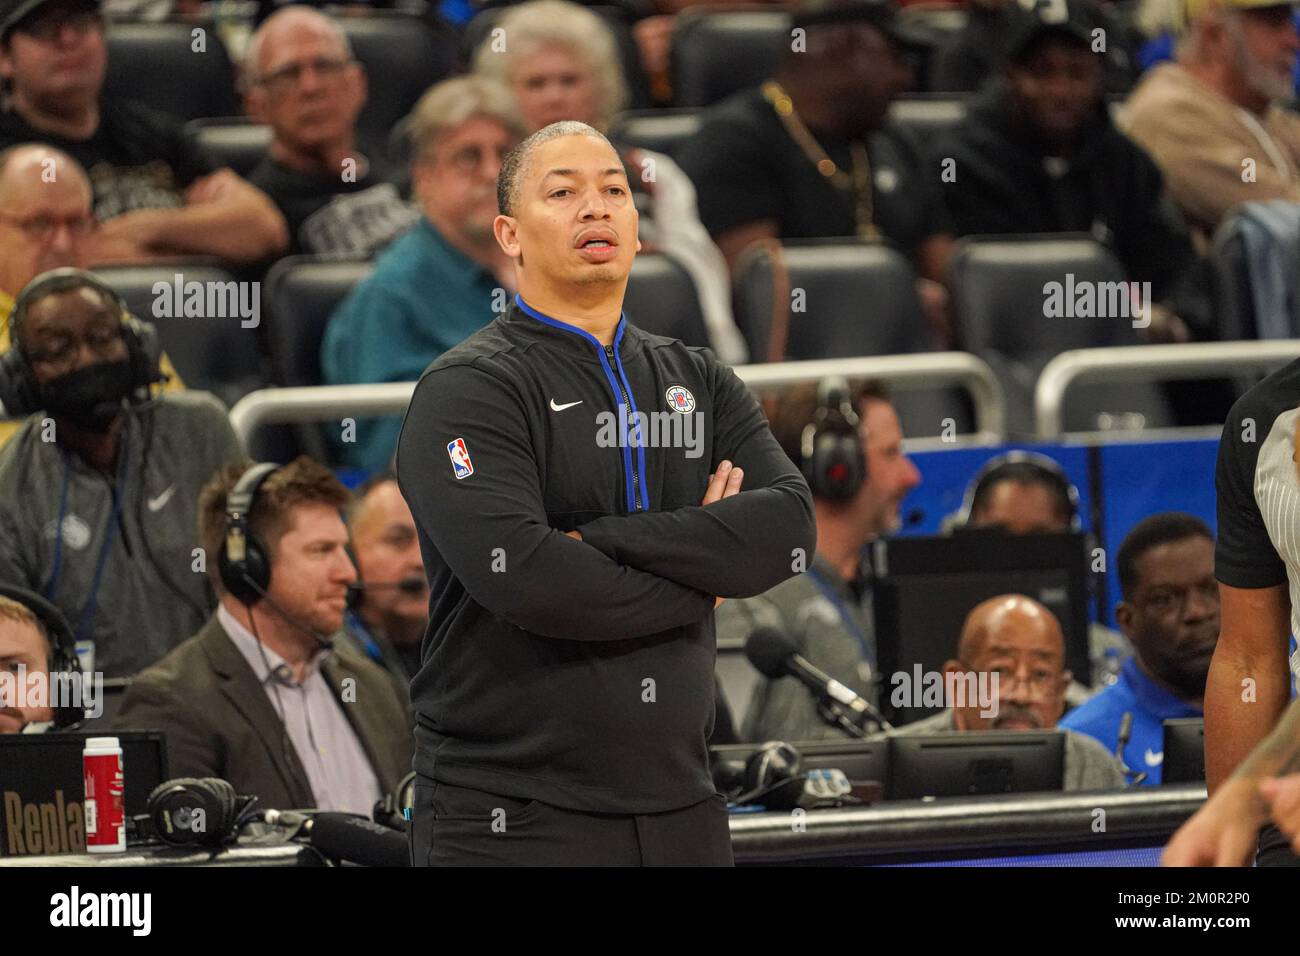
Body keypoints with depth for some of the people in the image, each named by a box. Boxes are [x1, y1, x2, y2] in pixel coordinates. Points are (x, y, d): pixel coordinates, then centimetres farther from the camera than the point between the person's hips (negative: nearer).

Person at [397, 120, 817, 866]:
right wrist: (700, 579, -7)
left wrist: (602, 540, -15)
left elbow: (790, 527, -4)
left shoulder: (701, 384, 13)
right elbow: (522, 576, -20)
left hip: (680, 809, 5)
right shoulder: (467, 389, -5)